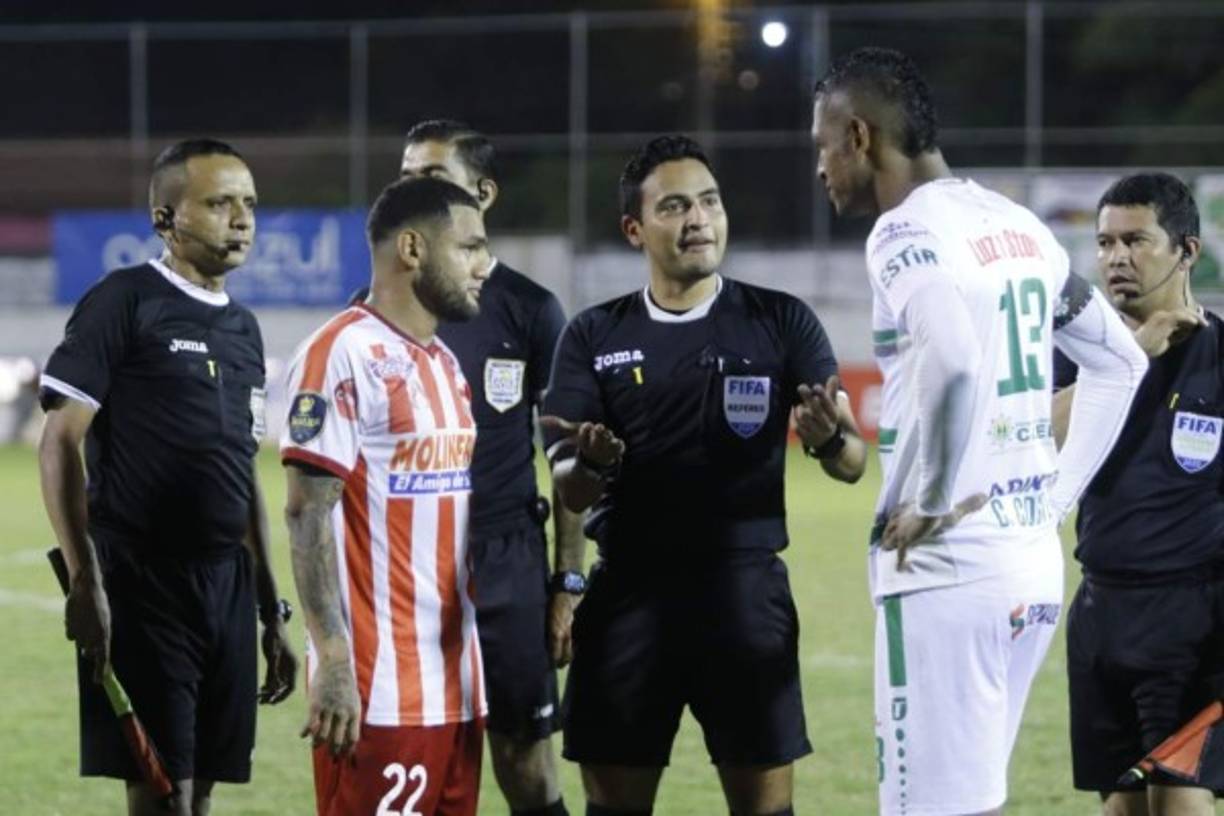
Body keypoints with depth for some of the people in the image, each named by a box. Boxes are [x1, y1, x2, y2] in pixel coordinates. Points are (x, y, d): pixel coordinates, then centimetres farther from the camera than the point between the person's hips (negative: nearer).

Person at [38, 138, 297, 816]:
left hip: (226, 584, 7)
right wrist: (83, 580, -17)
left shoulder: (242, 328, 17)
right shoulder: (124, 303, -6)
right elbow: (61, 445, -10)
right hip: (141, 582, -7)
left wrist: (271, 612, 20)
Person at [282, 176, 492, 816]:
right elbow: (309, 515, -15)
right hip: (378, 688, -9)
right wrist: (332, 660, -21)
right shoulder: (343, 354, -10)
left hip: (455, 683, 9)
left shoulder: (445, 362, 17)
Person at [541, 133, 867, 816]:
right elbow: (570, 491, 2)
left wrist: (829, 438, -25)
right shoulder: (596, 337, 7)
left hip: (745, 590, -1)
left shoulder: (782, 323, 3)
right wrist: (591, 464, -22)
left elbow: (852, 464, -1)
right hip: (630, 592, 1)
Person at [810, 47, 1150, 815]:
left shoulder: (909, 234, -12)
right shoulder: (1018, 226, 14)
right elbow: (1121, 363, 23)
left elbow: (955, 365, -30)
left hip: (950, 572, -8)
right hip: (1035, 563, 8)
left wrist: (930, 505, -19)